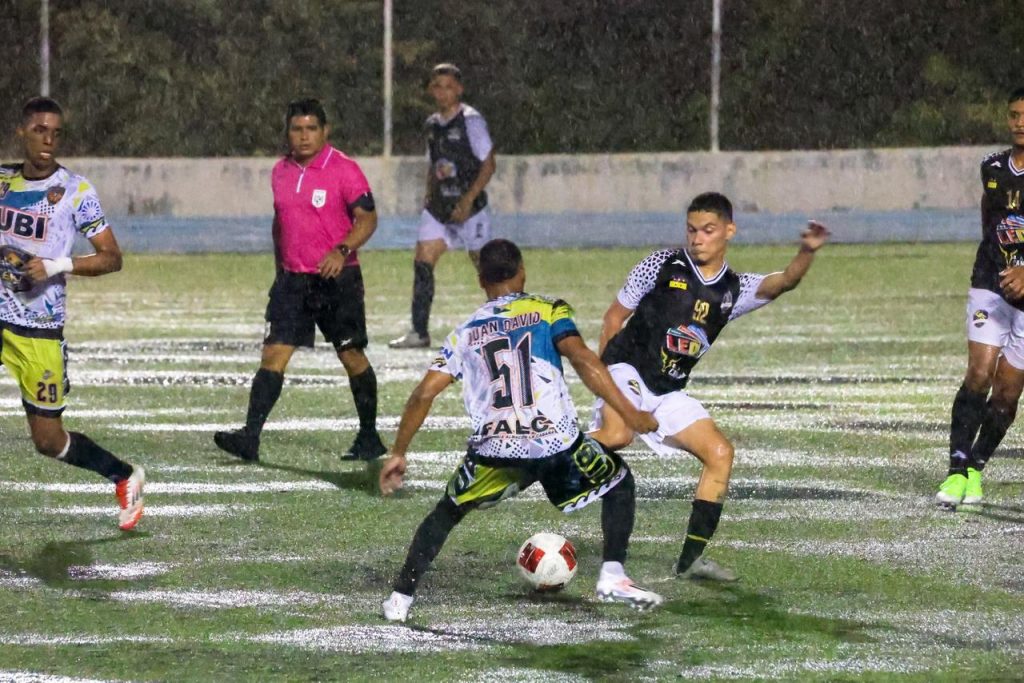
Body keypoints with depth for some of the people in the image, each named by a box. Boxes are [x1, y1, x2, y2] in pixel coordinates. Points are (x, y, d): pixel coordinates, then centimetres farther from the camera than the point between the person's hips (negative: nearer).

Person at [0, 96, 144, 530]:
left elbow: (112, 258, -7)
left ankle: (125, 477, 26)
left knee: (48, 441, 3)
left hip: (38, 327, -4)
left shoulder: (75, 191, -7)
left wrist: (57, 266, -20)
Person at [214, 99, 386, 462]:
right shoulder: (281, 172, 10)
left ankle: (369, 438, 17)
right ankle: (250, 436, -13)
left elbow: (367, 217, -12)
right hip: (292, 280, 5)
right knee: (273, 353, -6)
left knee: (352, 356, 4)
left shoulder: (343, 168, -8)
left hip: (337, 279, -5)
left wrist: (342, 250, -27)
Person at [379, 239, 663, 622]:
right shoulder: (547, 311, 9)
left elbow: (424, 394, 11)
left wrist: (398, 454, 19)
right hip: (556, 444, -2)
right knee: (620, 484, 23)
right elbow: (581, 358, -8)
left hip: (493, 449, 2)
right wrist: (629, 413, -10)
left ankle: (401, 598, 16)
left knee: (446, 514, 26)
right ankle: (613, 578, 9)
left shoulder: (465, 334, 18)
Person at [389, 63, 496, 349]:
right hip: (438, 205, 6)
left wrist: (468, 200, -18)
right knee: (422, 261, -6)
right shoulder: (433, 124, 11)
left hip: (469, 207, -6)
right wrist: (429, 195, 10)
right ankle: (419, 332, -5)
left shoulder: (471, 120, -9)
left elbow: (488, 164, -12)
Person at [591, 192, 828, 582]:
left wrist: (806, 252, -35)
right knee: (617, 435, -36)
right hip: (627, 370, -5)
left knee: (720, 453, -5)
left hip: (668, 392, 5)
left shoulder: (736, 290, 5)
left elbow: (783, 282, -14)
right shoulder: (661, 266, -3)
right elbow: (615, 315, 5)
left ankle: (690, 559, -2)